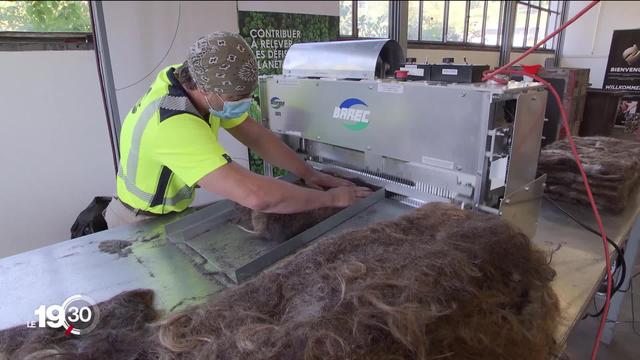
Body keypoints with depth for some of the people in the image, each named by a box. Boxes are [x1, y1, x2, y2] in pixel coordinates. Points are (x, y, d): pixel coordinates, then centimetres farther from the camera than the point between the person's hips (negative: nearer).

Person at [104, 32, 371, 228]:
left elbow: (256, 135, -7)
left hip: (172, 211, 7)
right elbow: (256, 196, -48)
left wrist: (308, 173, -15)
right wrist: (330, 198, -35)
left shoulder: (198, 83, -15)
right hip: (141, 224, -6)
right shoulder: (174, 125, -40)